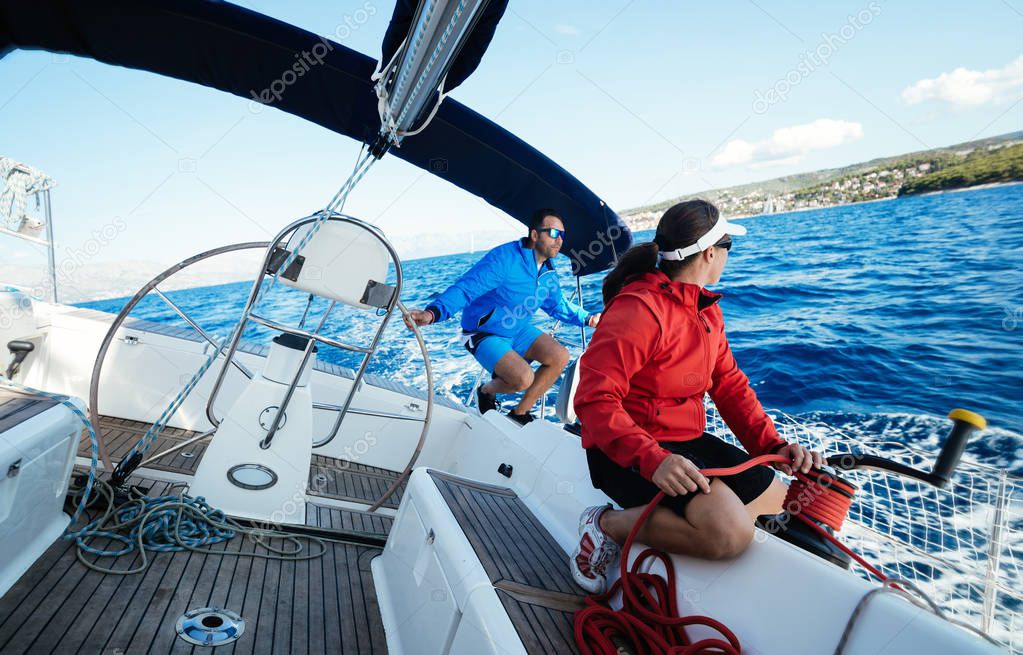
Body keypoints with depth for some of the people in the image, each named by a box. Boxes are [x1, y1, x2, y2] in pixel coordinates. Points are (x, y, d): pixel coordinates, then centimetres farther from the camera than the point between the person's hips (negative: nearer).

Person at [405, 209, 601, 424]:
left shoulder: (548, 272, 0)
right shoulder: (504, 259, -27)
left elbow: (558, 305, 18)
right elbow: (465, 289, -35)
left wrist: (588, 318, 6)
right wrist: (432, 313, -52)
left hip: (518, 331, 8)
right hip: (485, 334, -8)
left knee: (560, 357, -12)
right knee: (524, 378, -27)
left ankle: (520, 413, 5)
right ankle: (487, 391, 11)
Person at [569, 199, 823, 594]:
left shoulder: (708, 310, 10)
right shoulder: (639, 309, -21)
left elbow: (729, 383, 8)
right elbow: (594, 400, -27)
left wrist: (772, 444, -6)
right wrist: (652, 459, -40)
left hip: (687, 441, 10)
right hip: (629, 453, -10)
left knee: (782, 505, 14)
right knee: (730, 532, -29)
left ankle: (658, 516, 10)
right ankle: (610, 525, -9)